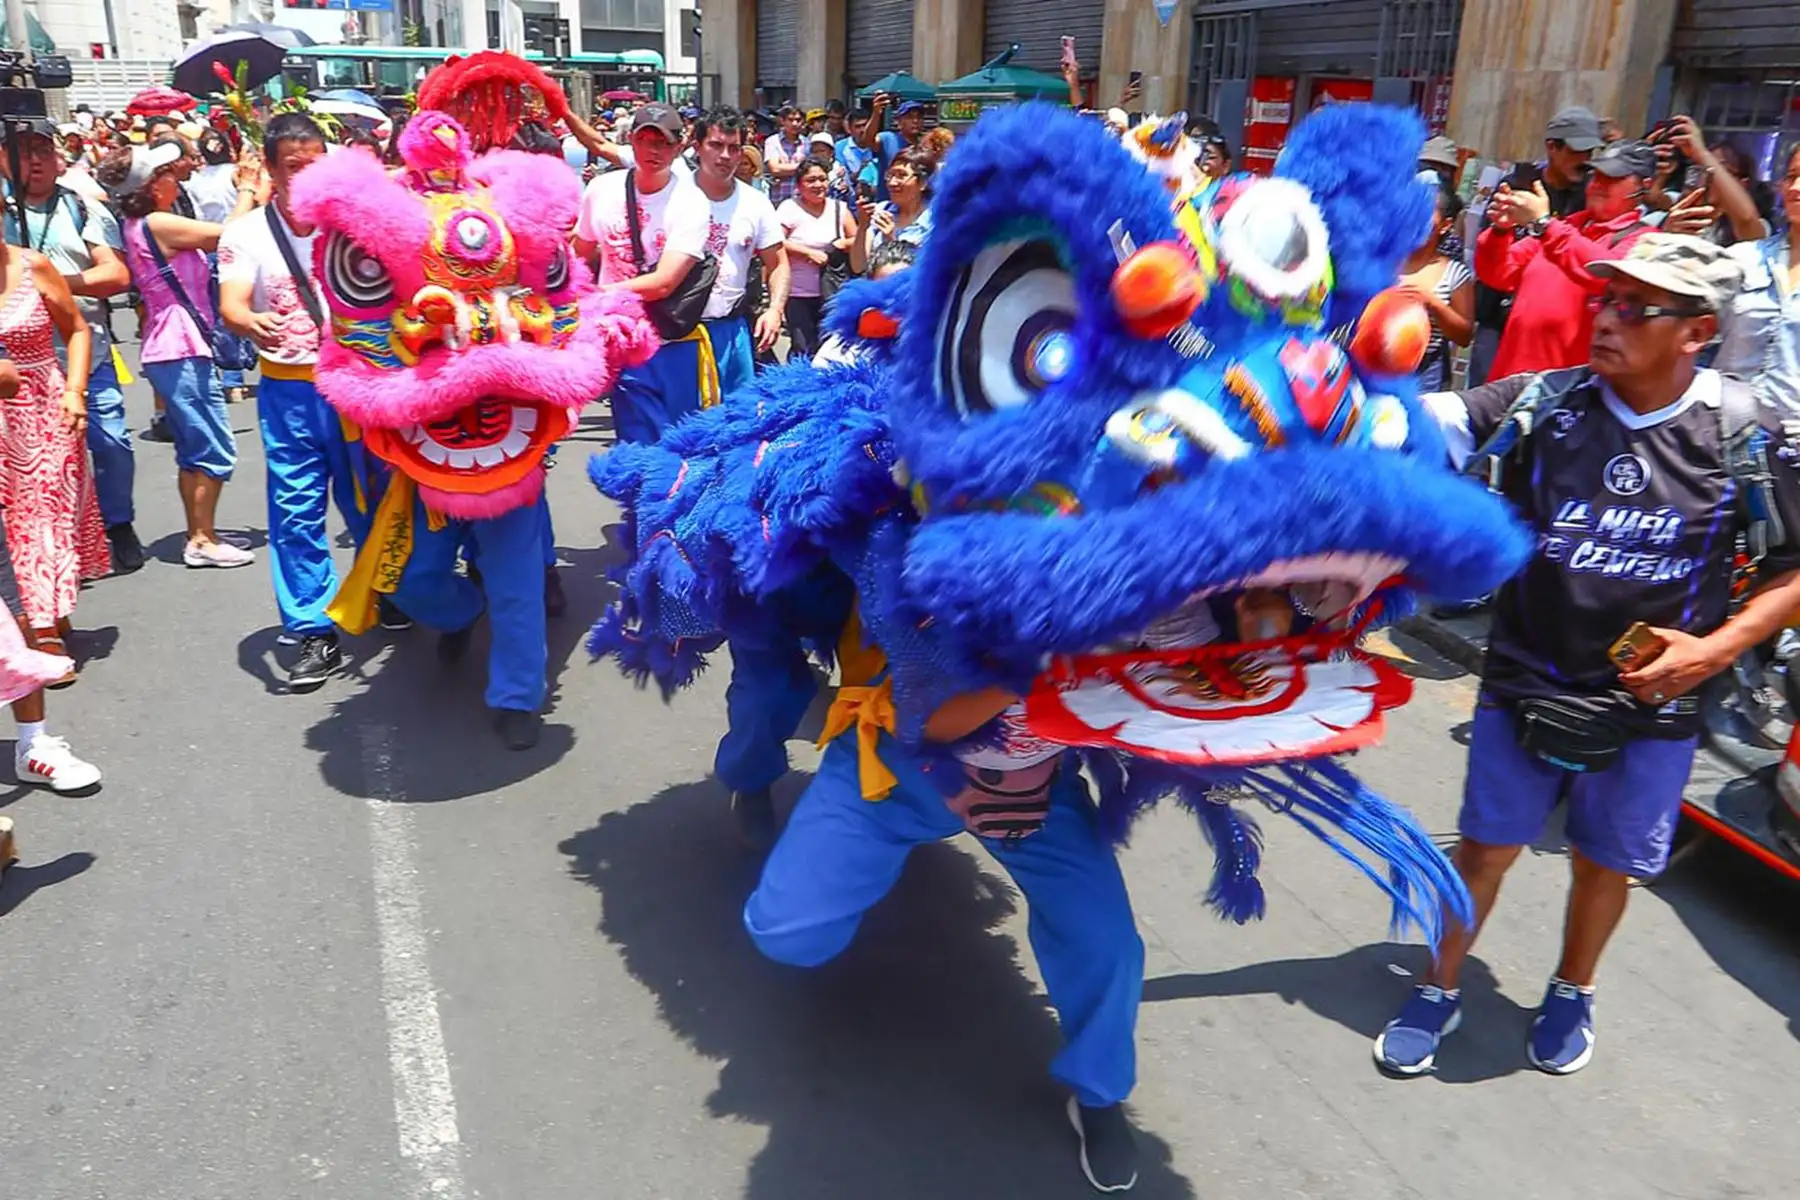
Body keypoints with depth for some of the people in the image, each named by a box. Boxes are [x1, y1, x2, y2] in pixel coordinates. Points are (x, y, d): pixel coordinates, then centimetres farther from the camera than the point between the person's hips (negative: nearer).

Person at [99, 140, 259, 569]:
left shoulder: (139, 225, 13)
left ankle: (198, 536, 22)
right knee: (216, 451, -5)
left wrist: (245, 192, 14)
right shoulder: (158, 224, -16)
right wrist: (248, 190, 2)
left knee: (194, 450, 15)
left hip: (173, 348, 10)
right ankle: (202, 541, 0)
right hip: (181, 349, -10)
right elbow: (228, 233, -14)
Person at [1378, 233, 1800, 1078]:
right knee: (1487, 847, 11)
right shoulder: (1543, 402, -10)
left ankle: (1572, 993, 46)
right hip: (1524, 683, 0)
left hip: (1651, 702, 1)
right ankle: (1440, 991, 34)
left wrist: (1718, 647, -12)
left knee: (1604, 864, 17)